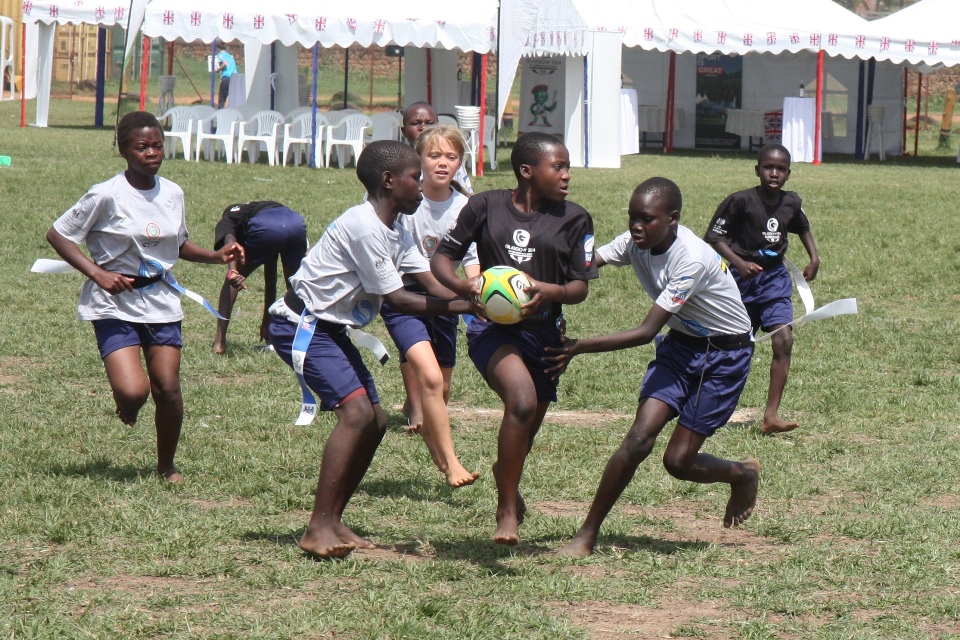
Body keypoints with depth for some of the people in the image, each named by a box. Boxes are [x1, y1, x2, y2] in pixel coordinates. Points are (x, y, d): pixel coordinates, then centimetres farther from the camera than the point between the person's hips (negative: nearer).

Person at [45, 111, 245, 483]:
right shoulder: (108, 196, -13)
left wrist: (217, 256, 5)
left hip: (161, 302, 5)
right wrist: (97, 273, -18)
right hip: (115, 304, -5)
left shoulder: (172, 194, 4)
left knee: (168, 389, 0)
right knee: (132, 391, -18)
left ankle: (167, 466, 23)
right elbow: (57, 234, -9)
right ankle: (128, 410, 21)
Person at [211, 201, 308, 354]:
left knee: (233, 279, 17)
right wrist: (267, 321, 55)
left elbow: (230, 242, 2)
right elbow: (270, 278, 49)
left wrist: (232, 271, -15)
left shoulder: (226, 222, 32)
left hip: (265, 227, -4)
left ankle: (220, 341, 11)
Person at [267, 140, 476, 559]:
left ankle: (332, 523, 12)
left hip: (331, 329, 11)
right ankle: (318, 529, -23)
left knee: (374, 420, 7)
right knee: (356, 411, -22)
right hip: (302, 327, -11)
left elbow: (433, 282, 2)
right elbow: (398, 300, -21)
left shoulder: (393, 232, 10)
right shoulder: (365, 227, -21)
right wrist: (466, 306, -23)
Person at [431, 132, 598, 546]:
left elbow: (580, 287, 2)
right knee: (522, 399, -31)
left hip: (544, 332, 4)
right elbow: (441, 257, 5)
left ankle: (506, 477, 54)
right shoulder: (486, 207, -1)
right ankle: (506, 511, -18)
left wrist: (550, 291, -21)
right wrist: (462, 286, -17)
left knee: (523, 436, 15)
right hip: (492, 328, -4)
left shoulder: (574, 220, 2)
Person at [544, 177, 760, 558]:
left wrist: (579, 347, -37)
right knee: (639, 438, -13)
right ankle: (587, 536, -7)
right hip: (681, 344, 5)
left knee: (678, 461, -6)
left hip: (725, 355, -5)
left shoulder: (692, 261, -30)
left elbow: (645, 333, -31)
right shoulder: (636, 243, -9)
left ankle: (744, 475, 25)